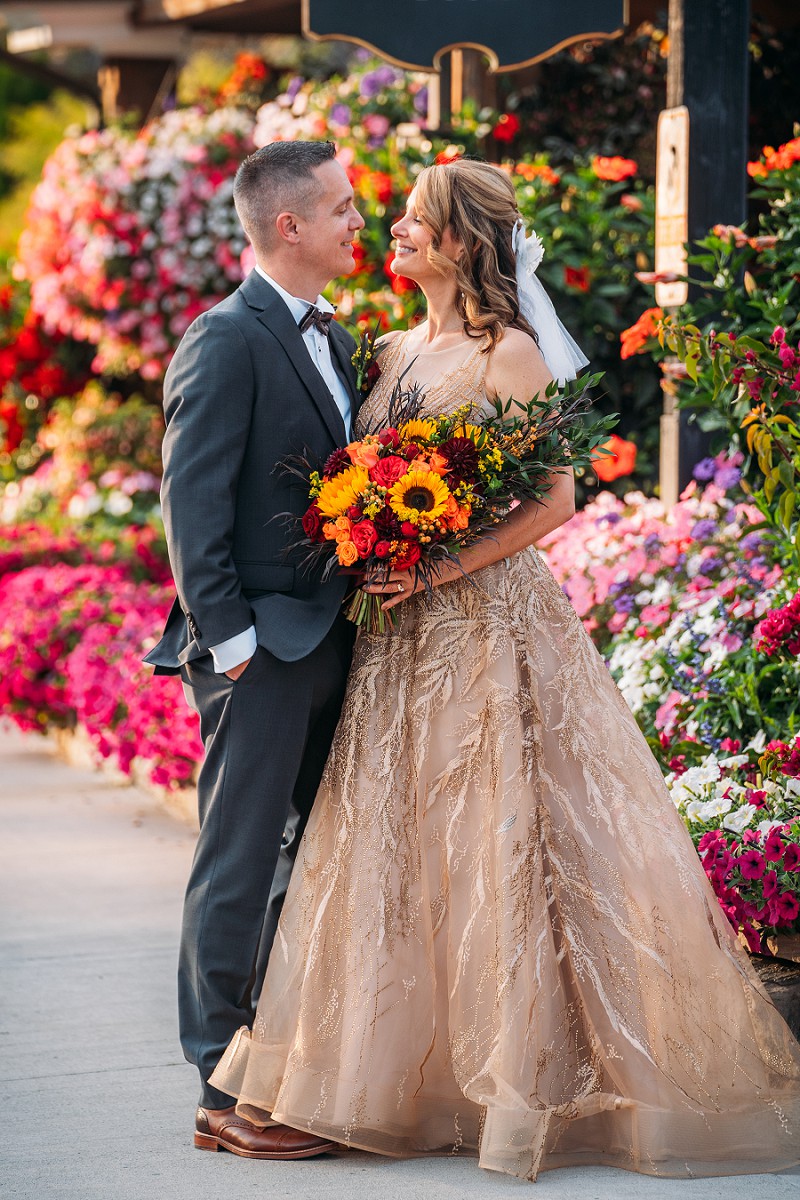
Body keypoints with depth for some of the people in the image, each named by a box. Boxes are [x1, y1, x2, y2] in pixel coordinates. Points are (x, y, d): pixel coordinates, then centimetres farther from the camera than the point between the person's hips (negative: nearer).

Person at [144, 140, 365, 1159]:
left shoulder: (332, 338, 16)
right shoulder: (228, 340, -11)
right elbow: (192, 501, -15)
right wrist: (225, 636, -18)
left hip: (331, 644, 9)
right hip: (262, 653, -9)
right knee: (240, 867, -3)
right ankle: (224, 1090, 2)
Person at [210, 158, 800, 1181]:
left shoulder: (509, 353, -8)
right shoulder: (394, 351, 13)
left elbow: (555, 497, -13)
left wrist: (440, 568, -18)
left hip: (488, 620, -7)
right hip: (401, 636, 7)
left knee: (491, 842, -5)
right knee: (398, 842, 8)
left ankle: (523, 1075, 3)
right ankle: (412, 1067, 17)